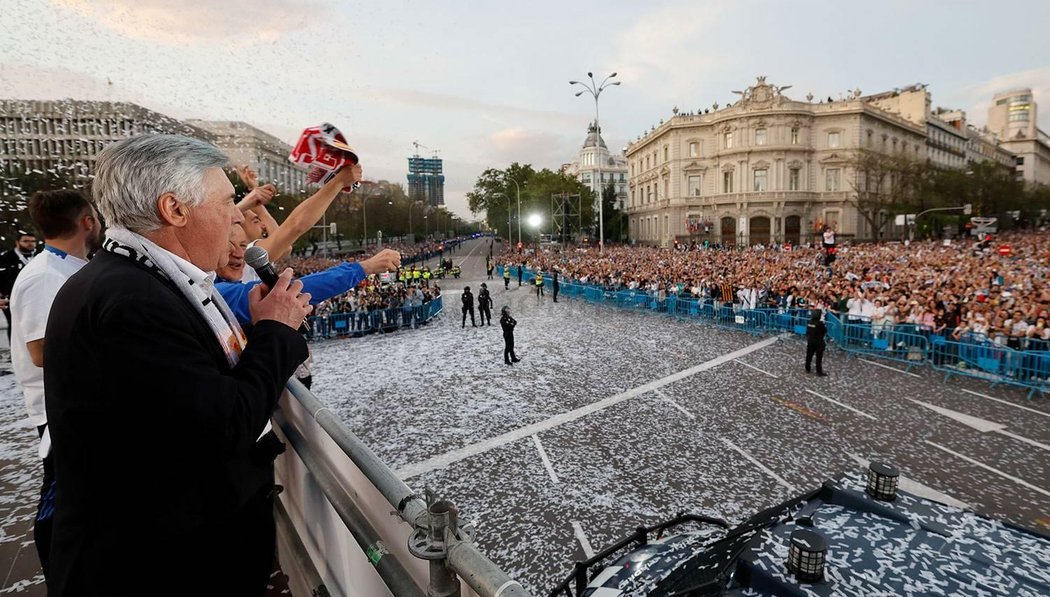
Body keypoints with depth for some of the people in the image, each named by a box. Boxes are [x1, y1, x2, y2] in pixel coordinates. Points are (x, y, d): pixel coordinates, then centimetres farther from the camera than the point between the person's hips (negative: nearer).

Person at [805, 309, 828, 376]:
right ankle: (819, 372, 7)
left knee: (809, 355, 14)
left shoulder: (809, 323, -3)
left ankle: (807, 369, 23)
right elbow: (825, 331, -10)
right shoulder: (820, 324, -22)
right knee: (819, 357, 2)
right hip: (818, 343, -6)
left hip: (810, 342, 6)